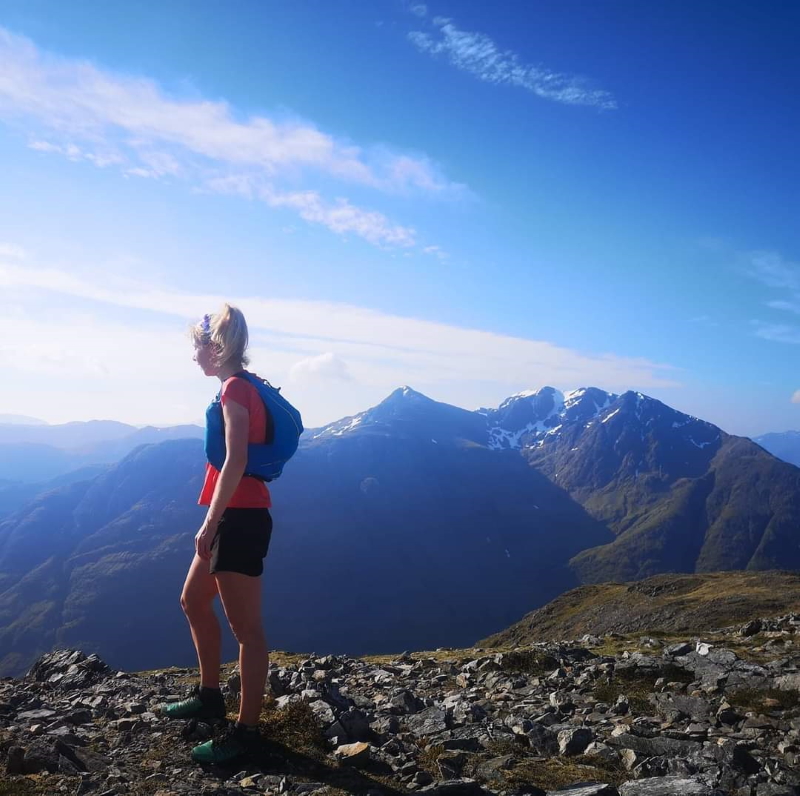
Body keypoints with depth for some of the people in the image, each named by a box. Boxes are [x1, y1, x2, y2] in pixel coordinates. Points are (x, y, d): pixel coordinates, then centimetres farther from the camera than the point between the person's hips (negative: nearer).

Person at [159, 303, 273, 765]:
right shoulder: (244, 387, 14)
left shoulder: (235, 389, -14)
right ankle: (210, 696, 37)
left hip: (239, 518, -11)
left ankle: (246, 730, 11)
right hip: (234, 517, 11)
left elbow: (235, 461, -23)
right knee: (194, 600, 23)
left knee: (245, 626, -1)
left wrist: (210, 521, -21)